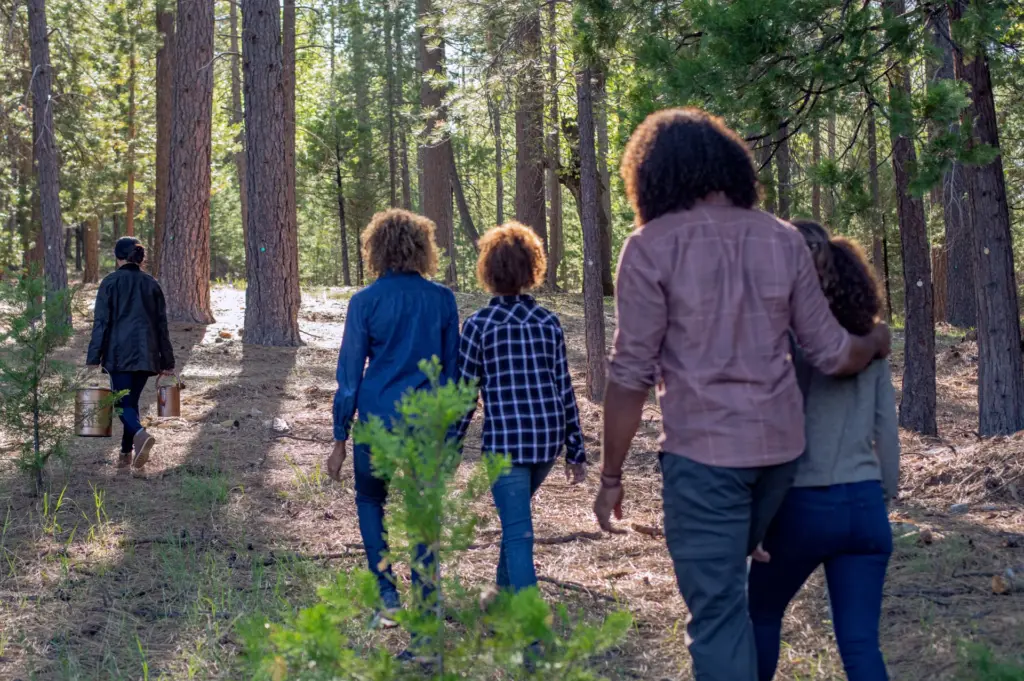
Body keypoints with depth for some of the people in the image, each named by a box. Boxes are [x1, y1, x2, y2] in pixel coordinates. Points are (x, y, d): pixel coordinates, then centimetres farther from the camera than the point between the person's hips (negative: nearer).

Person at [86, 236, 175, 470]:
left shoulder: (110, 282, -3)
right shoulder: (151, 283, 8)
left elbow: (101, 322, -7)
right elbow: (161, 324, 10)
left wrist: (93, 359, -5)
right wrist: (167, 361, 14)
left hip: (120, 353, -4)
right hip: (146, 354, 4)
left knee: (123, 402, -3)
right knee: (132, 400, 15)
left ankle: (140, 434, -31)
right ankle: (127, 452, 16)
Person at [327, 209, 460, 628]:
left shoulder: (365, 302, -6)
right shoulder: (443, 300, 1)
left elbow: (349, 374, -4)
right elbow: (454, 369, 7)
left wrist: (340, 439, 2)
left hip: (378, 419, -2)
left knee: (370, 500, 18)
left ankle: (386, 595, 8)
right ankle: (425, 602, 11)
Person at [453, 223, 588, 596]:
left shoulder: (479, 325, -5)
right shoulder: (548, 323, 5)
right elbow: (565, 390, 8)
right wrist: (575, 451, 14)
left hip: (505, 440, -5)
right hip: (549, 437, 5)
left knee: (518, 533, -6)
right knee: (516, 516, 26)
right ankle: (505, 591, 38)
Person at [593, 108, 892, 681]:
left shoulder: (652, 246, -9)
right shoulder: (783, 240, 4)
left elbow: (632, 374, -11)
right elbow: (831, 354, 5)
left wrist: (611, 476, -2)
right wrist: (876, 344, 27)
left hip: (704, 448, -5)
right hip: (781, 441, 5)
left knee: (717, 608, 2)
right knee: (727, 583, 26)